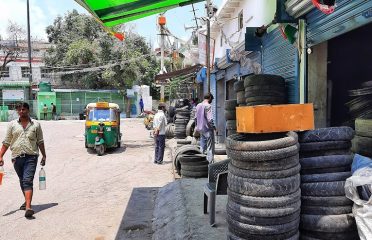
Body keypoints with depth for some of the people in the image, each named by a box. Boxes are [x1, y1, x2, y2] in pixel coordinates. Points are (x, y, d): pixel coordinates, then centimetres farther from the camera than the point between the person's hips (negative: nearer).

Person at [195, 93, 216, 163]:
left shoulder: (198, 105, 9)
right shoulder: (208, 106, -15)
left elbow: (196, 118, 15)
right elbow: (209, 119, -21)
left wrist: (197, 126, 22)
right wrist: (213, 126, -8)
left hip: (201, 129, 8)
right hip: (208, 129, -8)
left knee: (202, 147, 16)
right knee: (210, 148, -1)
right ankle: (209, 163, -1)